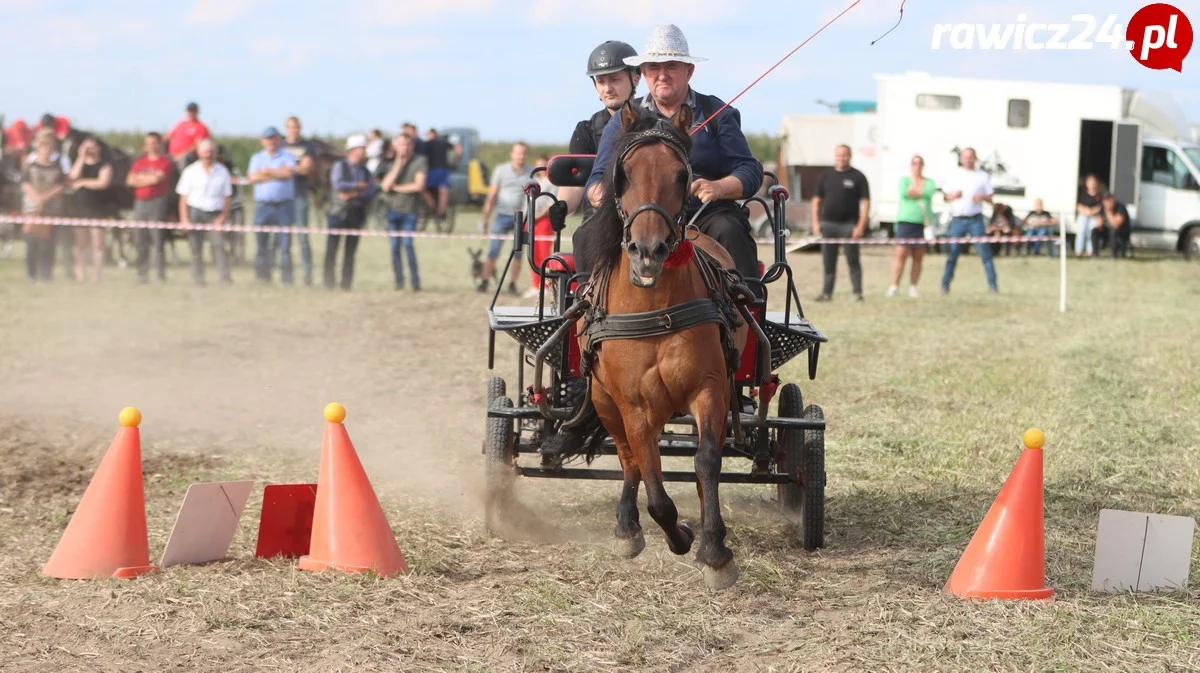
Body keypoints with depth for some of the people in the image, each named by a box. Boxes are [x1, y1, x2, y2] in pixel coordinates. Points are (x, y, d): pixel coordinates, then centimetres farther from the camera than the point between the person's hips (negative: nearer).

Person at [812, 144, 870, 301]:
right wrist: (816, 222, 3)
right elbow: (816, 200, 13)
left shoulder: (858, 177, 1)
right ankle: (827, 292, 10)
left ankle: (858, 292, 1)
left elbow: (865, 202, -3)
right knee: (828, 261, 6)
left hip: (849, 224, -3)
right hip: (828, 223, 3)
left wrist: (861, 226, -11)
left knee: (852, 260, -2)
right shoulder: (826, 176, 11)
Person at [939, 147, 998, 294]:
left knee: (985, 251, -7)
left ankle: (992, 285, -7)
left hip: (975, 220, -1)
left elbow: (990, 198, 9)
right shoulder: (954, 175, 12)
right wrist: (953, 196, -10)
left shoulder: (982, 176, 10)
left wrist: (982, 197, -13)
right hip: (958, 220, 1)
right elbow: (945, 195, 12)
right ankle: (945, 285, 5)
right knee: (952, 253, -1)